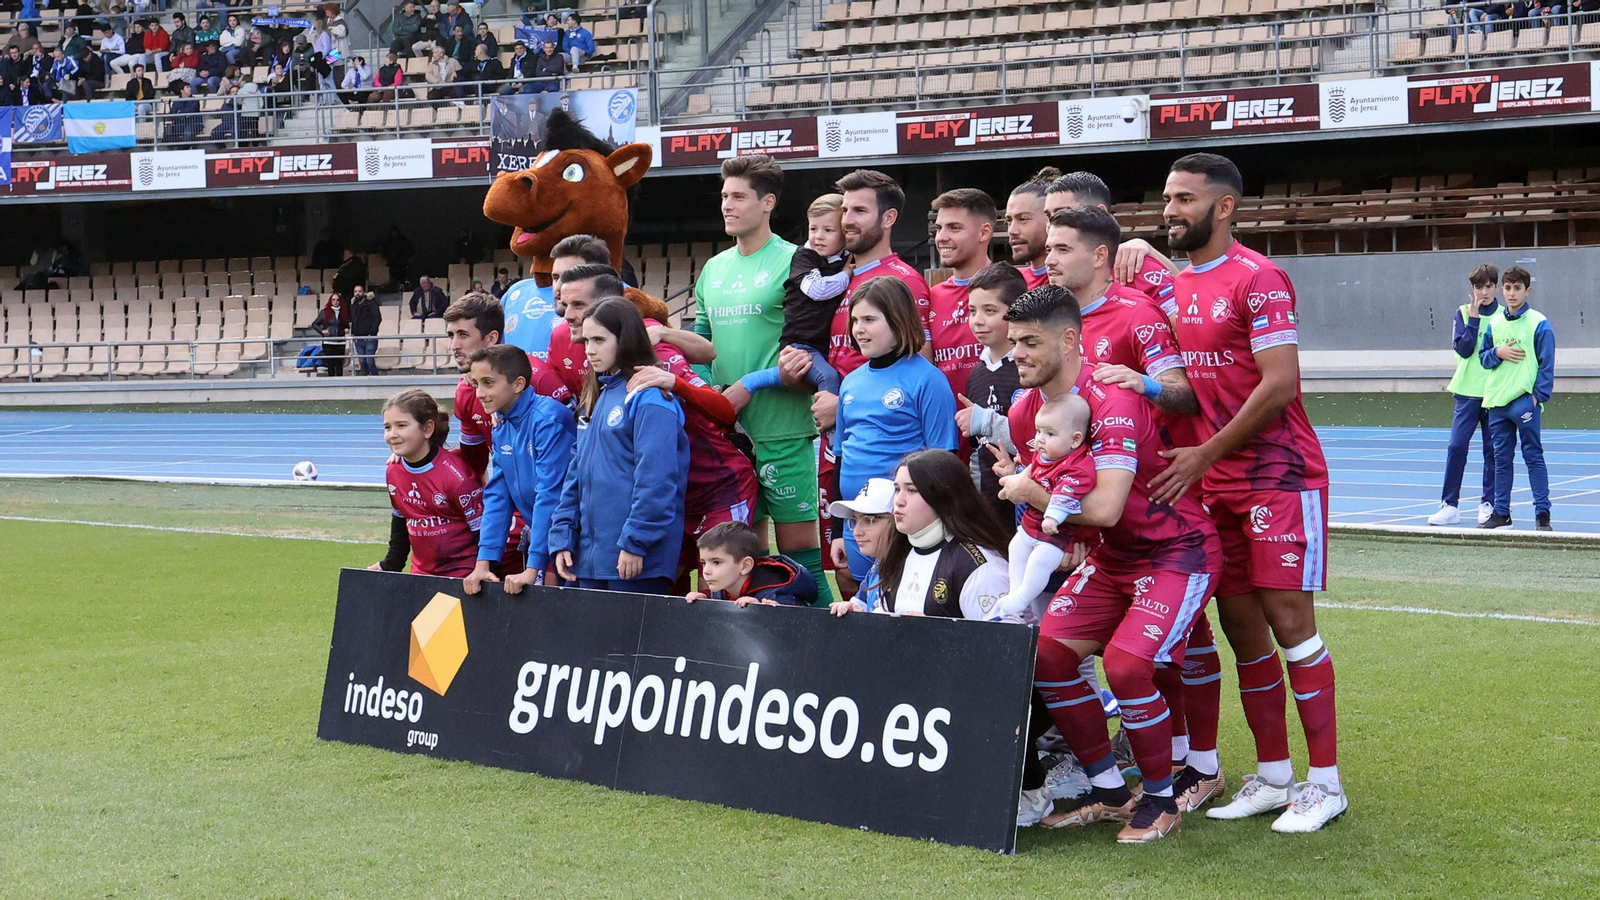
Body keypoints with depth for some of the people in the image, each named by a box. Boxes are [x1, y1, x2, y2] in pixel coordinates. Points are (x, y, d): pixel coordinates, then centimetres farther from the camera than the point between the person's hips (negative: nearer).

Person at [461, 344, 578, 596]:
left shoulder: (548, 419, -19)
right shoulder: (501, 428, 6)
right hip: (535, 535, 7)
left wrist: (533, 568, -24)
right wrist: (483, 563, -1)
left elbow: (550, 494, -23)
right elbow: (497, 496, 8)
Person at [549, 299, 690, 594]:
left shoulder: (649, 398, -10)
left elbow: (655, 477, -17)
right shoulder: (596, 398, 17)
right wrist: (562, 538, 10)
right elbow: (576, 472, 18)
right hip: (590, 554, 8)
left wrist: (635, 541, -19)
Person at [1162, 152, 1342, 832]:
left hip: (1278, 476, -8)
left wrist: (1205, 455, -16)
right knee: (1241, 627, 8)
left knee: (1288, 620, -7)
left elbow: (1280, 382, -19)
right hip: (1215, 486, 8)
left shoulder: (1257, 279, -11)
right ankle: (1272, 777, 15)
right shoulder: (1172, 287, 13)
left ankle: (1325, 782, 0)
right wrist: (1174, 459, 4)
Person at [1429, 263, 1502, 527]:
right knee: (1456, 446, -6)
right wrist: (1474, 319, -12)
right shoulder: (1464, 313, 3)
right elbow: (1463, 349, -8)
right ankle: (1450, 505, -2)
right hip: (1468, 392, 0)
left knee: (1493, 450, 4)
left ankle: (1488, 503, 14)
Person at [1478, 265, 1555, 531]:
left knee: (1533, 456, -4)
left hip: (1525, 401, -5)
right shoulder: (1494, 322, 11)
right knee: (1501, 459, 10)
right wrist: (1498, 353, -6)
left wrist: (1538, 396, -12)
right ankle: (1501, 512, 17)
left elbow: (1547, 363, -5)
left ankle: (1542, 514, -3)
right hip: (1496, 400, 5)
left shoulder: (1538, 323, -4)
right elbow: (1483, 357, 16)